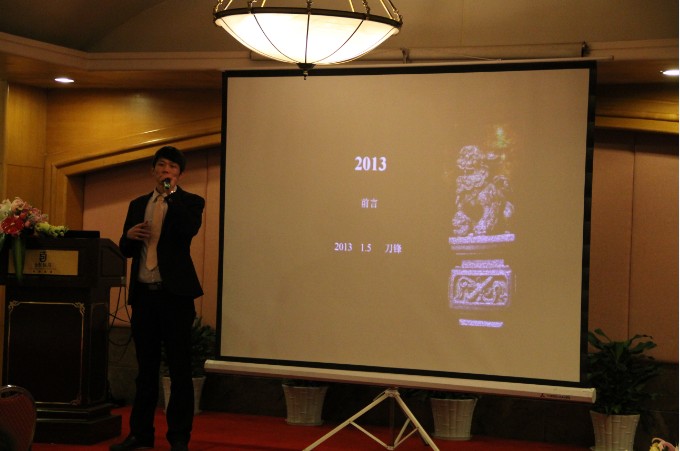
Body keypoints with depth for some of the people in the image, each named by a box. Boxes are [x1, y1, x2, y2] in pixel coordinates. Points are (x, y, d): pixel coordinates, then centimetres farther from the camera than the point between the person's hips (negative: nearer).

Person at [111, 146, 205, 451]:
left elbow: (189, 229, -18)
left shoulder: (190, 202, 3)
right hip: (143, 294, 5)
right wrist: (129, 234, -5)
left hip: (174, 294, -4)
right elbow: (125, 250, 16)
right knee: (145, 369, 10)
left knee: (180, 369, -1)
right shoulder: (138, 205, 16)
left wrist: (171, 193, -14)